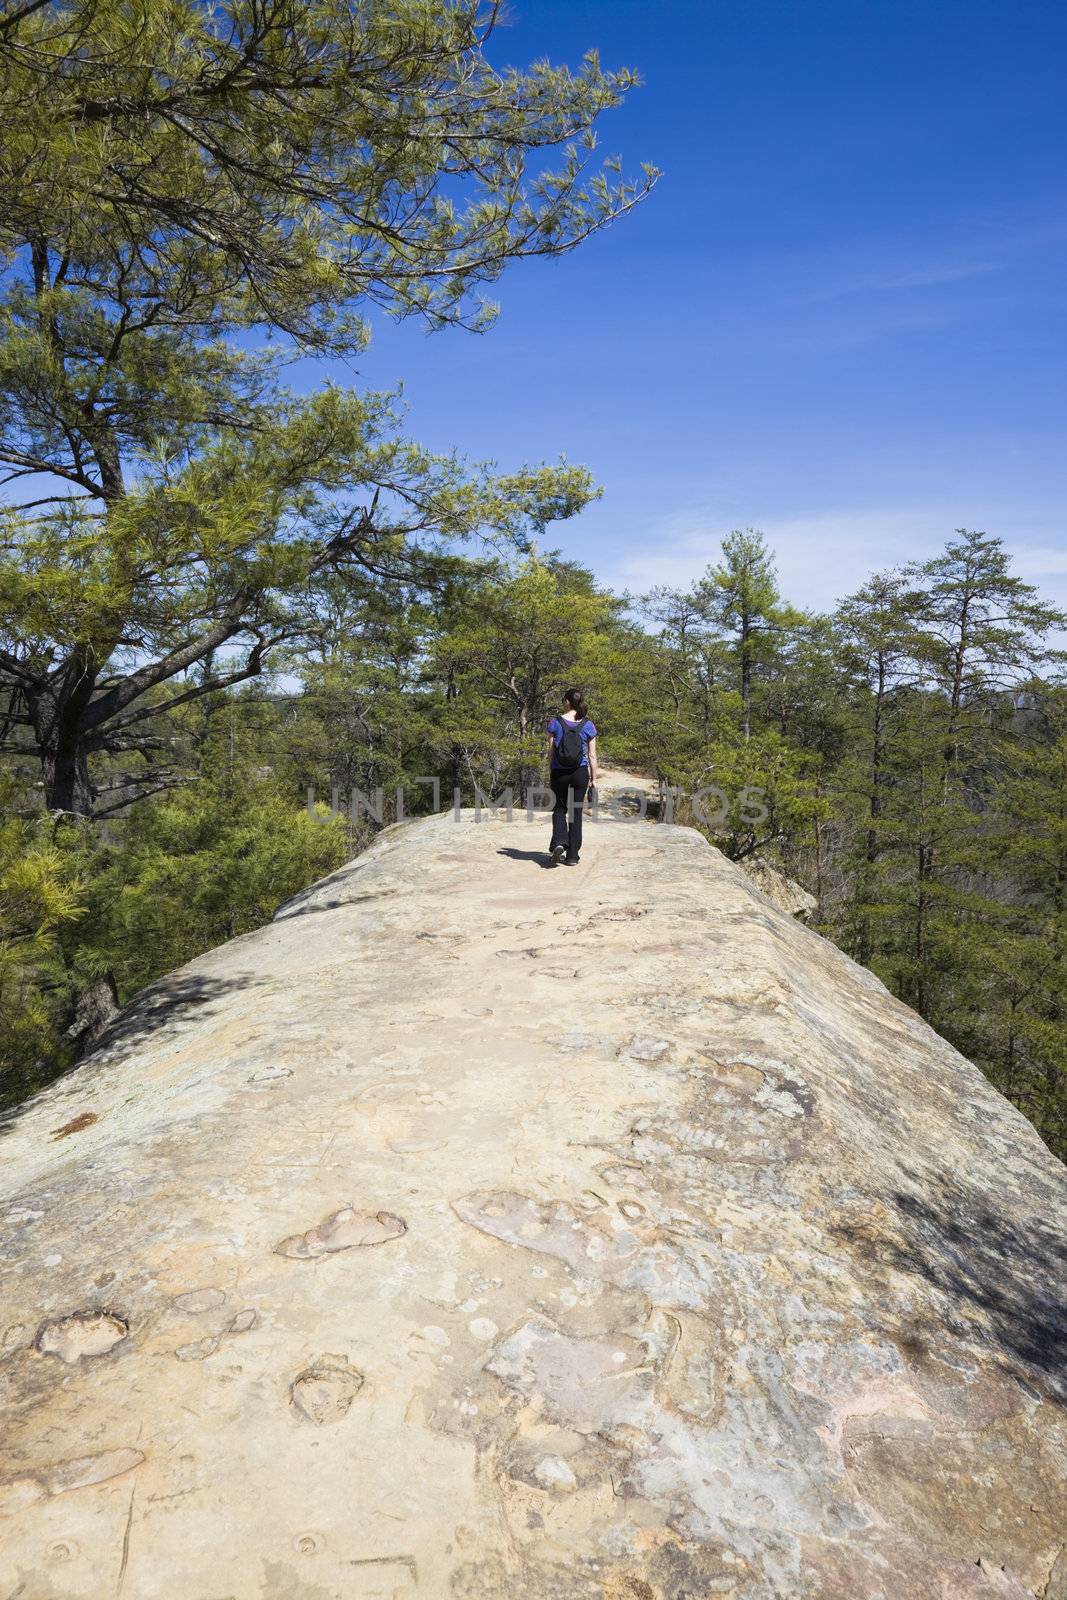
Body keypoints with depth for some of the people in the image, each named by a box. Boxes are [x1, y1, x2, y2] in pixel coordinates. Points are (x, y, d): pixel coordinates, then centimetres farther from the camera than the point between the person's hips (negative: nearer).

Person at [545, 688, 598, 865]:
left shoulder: (556, 722, -4)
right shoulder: (588, 725, -2)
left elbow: (550, 751, -1)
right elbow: (592, 755, -1)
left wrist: (550, 772, 10)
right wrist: (593, 778, 6)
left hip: (559, 773, 0)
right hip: (580, 773, 0)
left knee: (560, 808, 16)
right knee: (576, 811, 9)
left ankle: (558, 843, -8)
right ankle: (572, 856, 11)